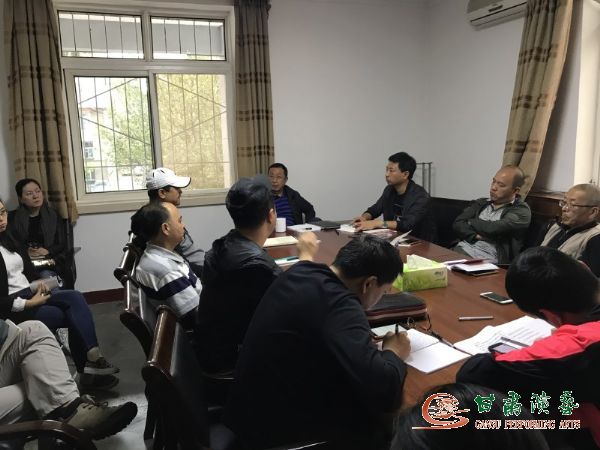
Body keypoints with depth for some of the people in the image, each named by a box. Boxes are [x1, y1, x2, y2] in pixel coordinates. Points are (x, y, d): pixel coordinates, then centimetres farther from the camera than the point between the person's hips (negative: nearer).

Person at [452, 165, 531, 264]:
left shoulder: (521, 211, 4)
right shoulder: (480, 203, 19)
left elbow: (493, 229, -11)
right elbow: (457, 224, 7)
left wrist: (470, 222, 6)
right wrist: (475, 236, -11)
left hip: (486, 260, -5)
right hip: (462, 250, 5)